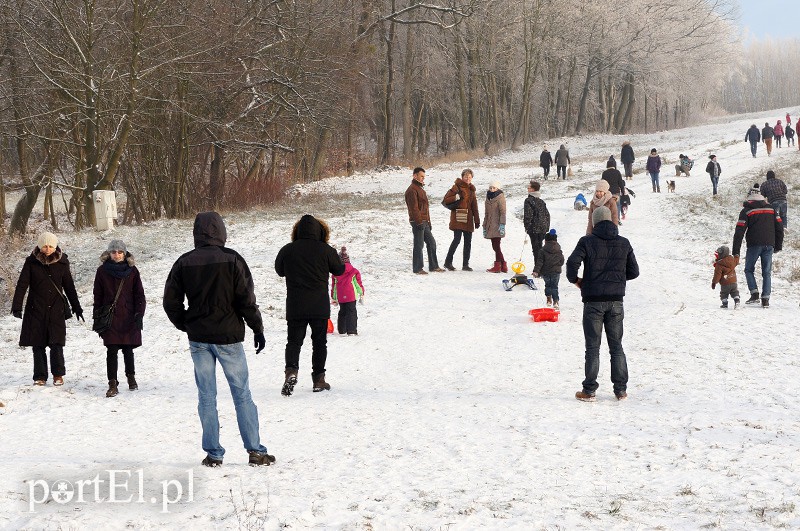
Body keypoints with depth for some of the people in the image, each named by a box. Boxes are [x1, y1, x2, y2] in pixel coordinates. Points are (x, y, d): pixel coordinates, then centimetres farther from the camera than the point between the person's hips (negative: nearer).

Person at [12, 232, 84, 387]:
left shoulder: (62, 262, 3)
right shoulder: (31, 262, 0)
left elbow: (69, 286, 11)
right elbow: (22, 285, -3)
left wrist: (77, 308, 14)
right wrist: (16, 307, -12)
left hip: (56, 308, 0)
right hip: (36, 308, 0)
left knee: (56, 342, -7)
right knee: (38, 344, 2)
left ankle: (58, 374, 7)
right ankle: (40, 376, 11)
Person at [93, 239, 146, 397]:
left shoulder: (132, 271, 3)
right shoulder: (102, 272, 2)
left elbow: (139, 294, 4)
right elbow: (98, 297, 4)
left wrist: (139, 314, -6)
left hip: (128, 317, 1)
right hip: (110, 318, -1)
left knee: (128, 349, 10)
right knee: (112, 350, -7)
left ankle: (131, 377, 32)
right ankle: (113, 384, -4)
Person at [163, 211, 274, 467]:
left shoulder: (184, 262, 1)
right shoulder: (231, 259, -8)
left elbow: (171, 301, 3)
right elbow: (246, 299, -9)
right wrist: (257, 329, 1)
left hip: (198, 339, 2)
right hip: (228, 336, -2)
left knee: (206, 396, 7)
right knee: (242, 394, 3)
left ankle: (213, 453, 7)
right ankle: (255, 451, 3)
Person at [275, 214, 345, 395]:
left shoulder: (287, 250, -3)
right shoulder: (326, 250, -6)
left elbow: (280, 271, 13)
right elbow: (339, 271, 7)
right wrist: (342, 258, 25)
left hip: (295, 307, 1)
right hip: (320, 306, -1)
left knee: (294, 341, 7)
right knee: (319, 342, 11)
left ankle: (291, 370, -17)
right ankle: (318, 378, 12)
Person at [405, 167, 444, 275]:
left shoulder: (420, 189, 21)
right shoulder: (412, 190, -12)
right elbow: (414, 208, -19)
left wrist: (428, 221, 23)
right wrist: (419, 222, -22)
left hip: (424, 222, 10)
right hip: (418, 222, -10)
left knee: (431, 242, 11)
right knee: (419, 245, -5)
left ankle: (433, 266, 18)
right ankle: (417, 268, 1)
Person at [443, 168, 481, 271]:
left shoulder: (471, 189, 18)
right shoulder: (457, 187, -1)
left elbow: (474, 207, 18)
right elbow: (446, 199, -6)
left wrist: (477, 221, 14)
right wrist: (456, 197, -20)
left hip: (468, 219, 6)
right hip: (458, 218, -6)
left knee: (468, 242, 5)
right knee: (457, 239, -13)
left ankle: (465, 264, 10)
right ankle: (448, 262, -4)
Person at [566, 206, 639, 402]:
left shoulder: (587, 241, -6)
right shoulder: (624, 243, 4)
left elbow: (572, 263, -18)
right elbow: (634, 272, 7)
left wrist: (575, 280, 2)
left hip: (593, 301, -3)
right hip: (616, 301, 3)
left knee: (593, 347, 2)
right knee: (616, 346, 11)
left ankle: (589, 391, 2)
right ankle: (621, 390, 12)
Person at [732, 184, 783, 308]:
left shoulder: (747, 211, -1)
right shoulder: (771, 208, 11)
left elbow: (739, 231, -6)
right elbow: (779, 227, 12)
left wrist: (736, 251, -5)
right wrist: (778, 246, 18)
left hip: (754, 245, -3)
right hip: (769, 245, 3)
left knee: (749, 269, 12)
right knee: (767, 272, 7)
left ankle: (754, 294, -4)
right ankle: (765, 299, 0)